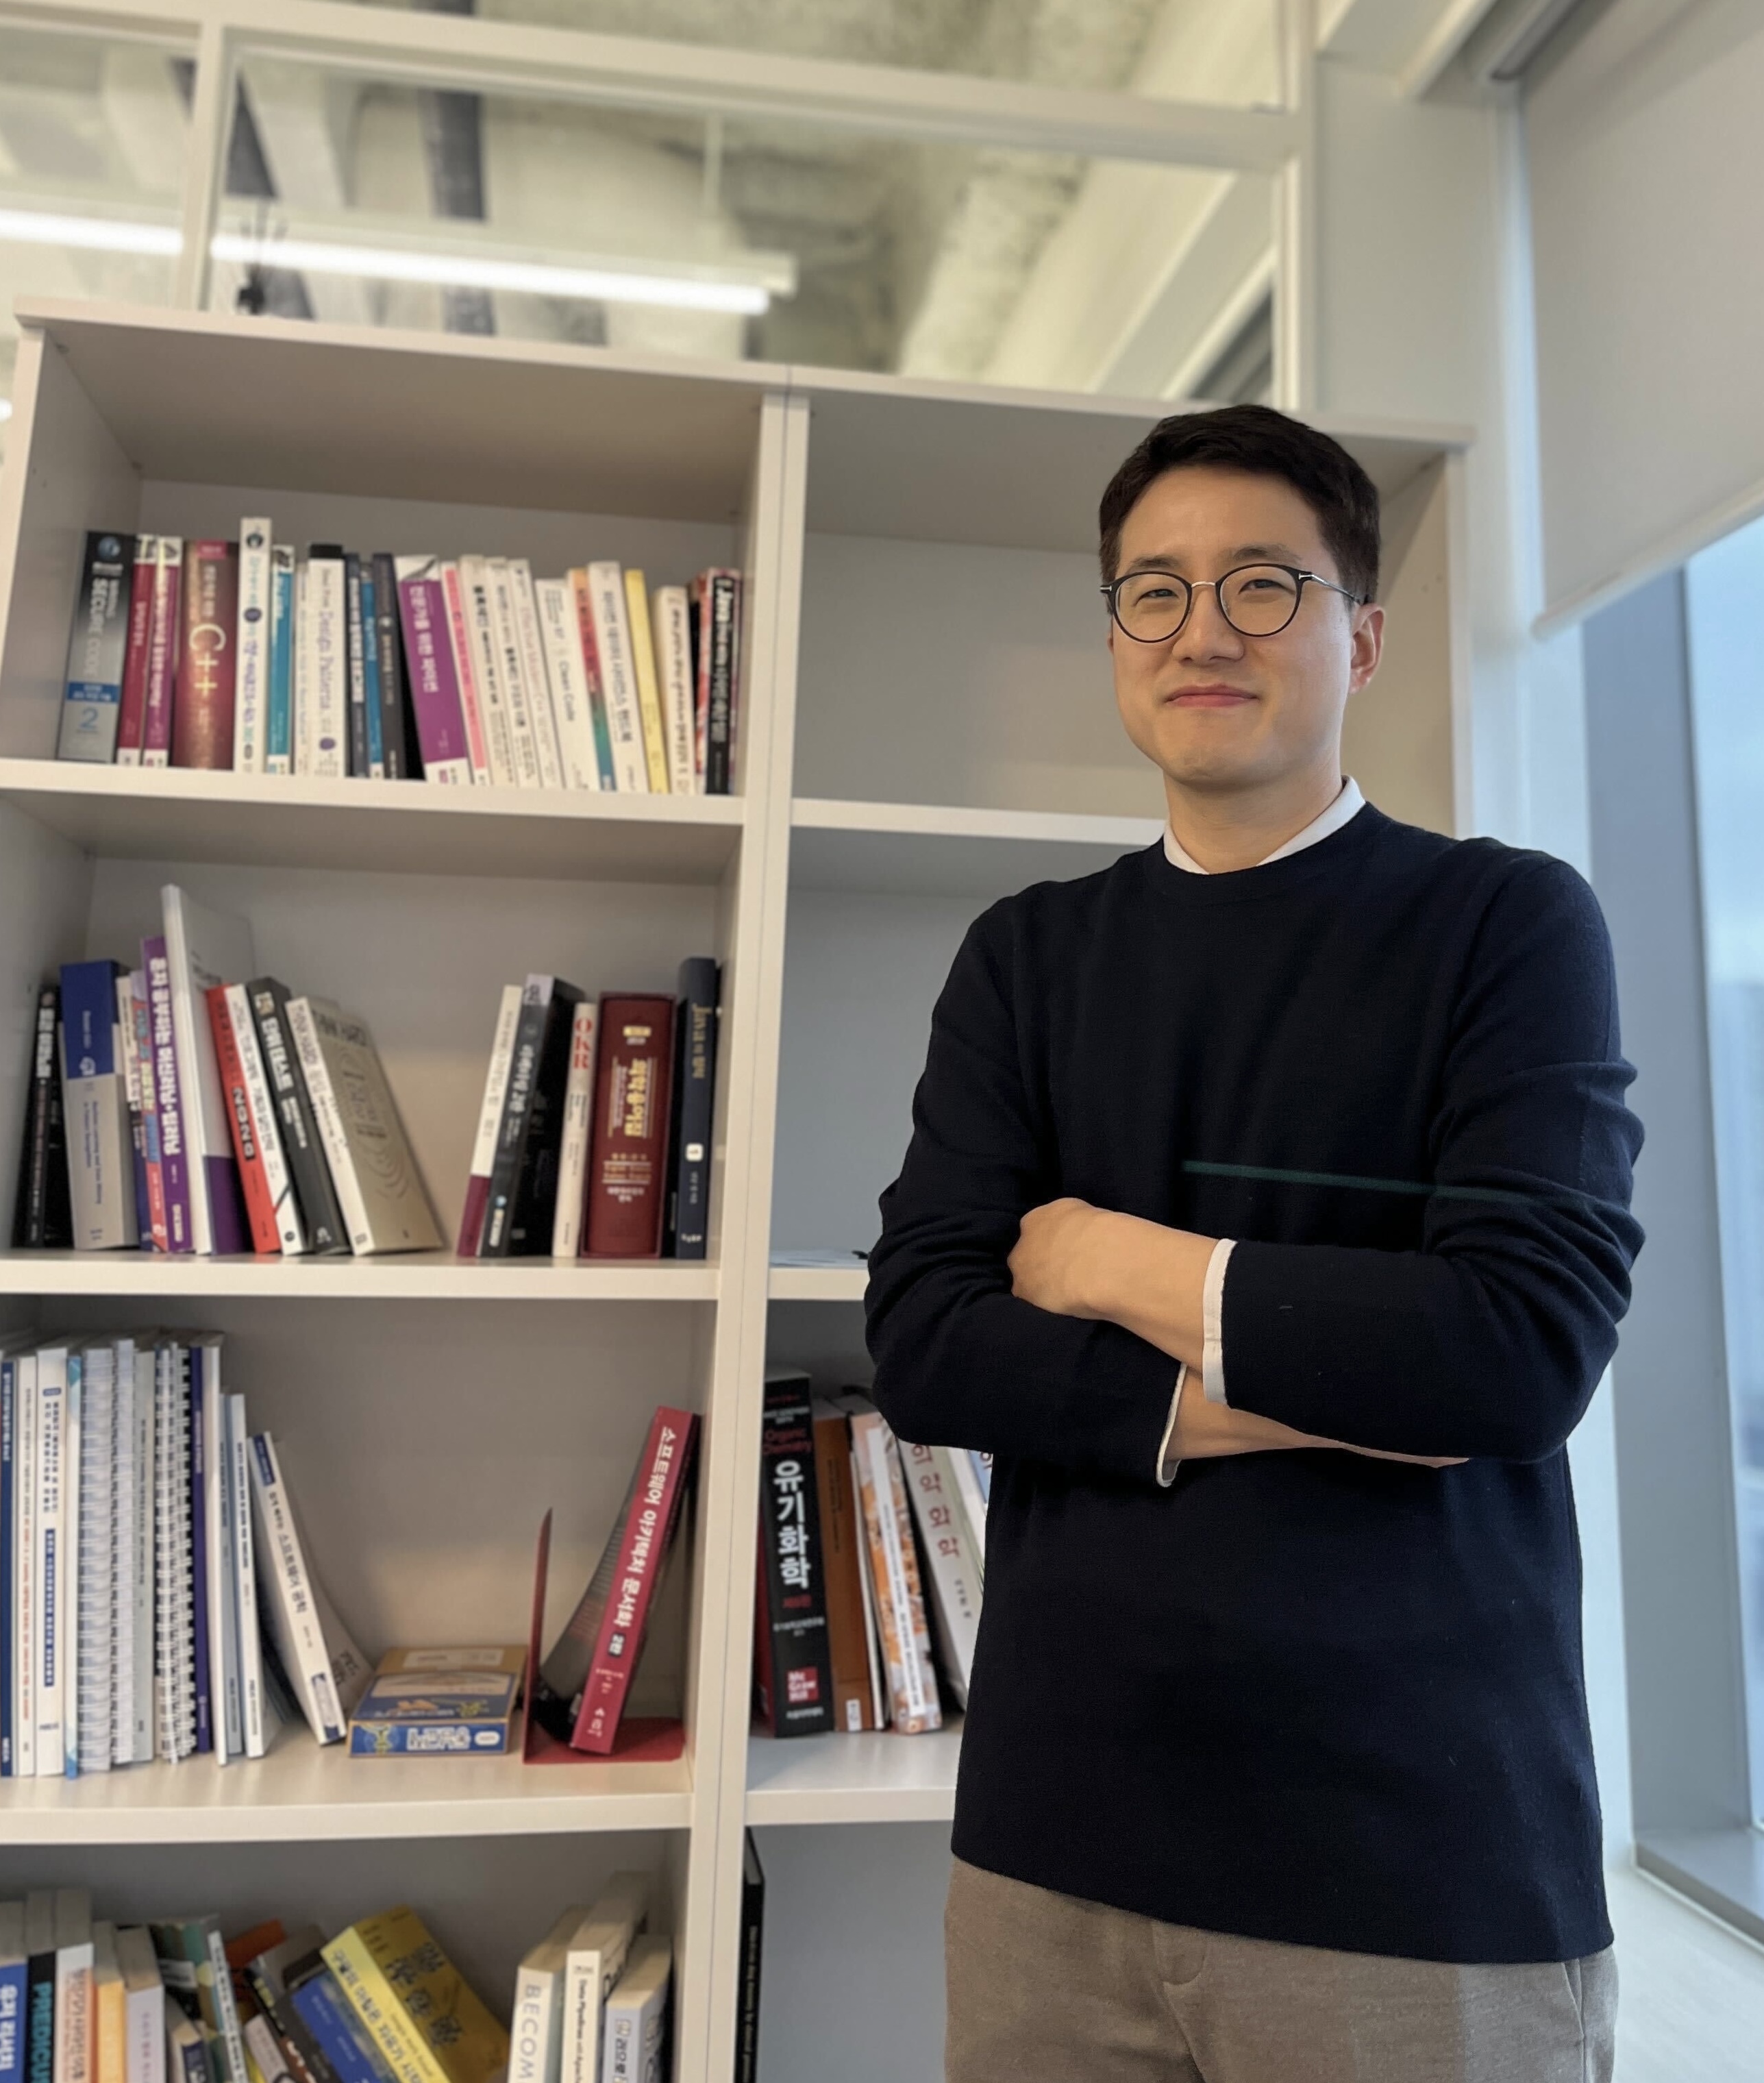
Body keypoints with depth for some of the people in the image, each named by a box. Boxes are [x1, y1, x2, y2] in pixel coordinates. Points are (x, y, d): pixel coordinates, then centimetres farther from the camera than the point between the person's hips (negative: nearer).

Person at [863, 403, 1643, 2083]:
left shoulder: (1508, 922, -4)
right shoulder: (1025, 959, 3)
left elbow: (1528, 1343, -16)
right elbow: (920, 1345, -5)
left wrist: (1128, 1270, -9)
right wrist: (1300, 1389, -14)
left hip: (1425, 1846, -2)